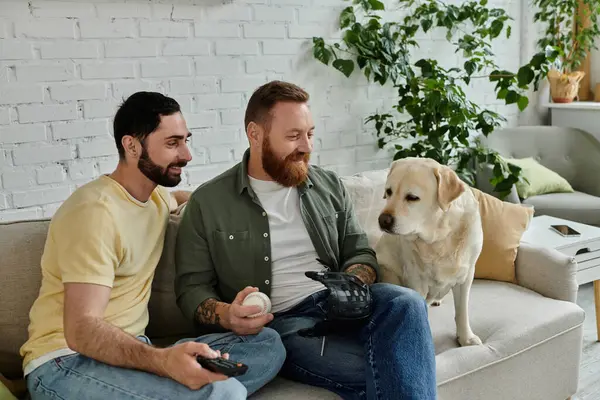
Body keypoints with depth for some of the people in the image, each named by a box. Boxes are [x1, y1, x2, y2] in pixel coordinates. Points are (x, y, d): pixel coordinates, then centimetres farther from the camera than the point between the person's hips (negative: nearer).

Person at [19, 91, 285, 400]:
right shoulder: (96, 211, -18)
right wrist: (162, 360, -43)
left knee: (268, 345, -11)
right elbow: (81, 330, -26)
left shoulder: (156, 194, 10)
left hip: (130, 350, 9)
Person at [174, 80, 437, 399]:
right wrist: (226, 316, -20)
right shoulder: (207, 203, 2)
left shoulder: (329, 186, 12)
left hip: (340, 307, 5)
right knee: (376, 371, -30)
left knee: (405, 303, -29)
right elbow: (191, 287, 2)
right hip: (277, 325, -4)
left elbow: (361, 254, 14)